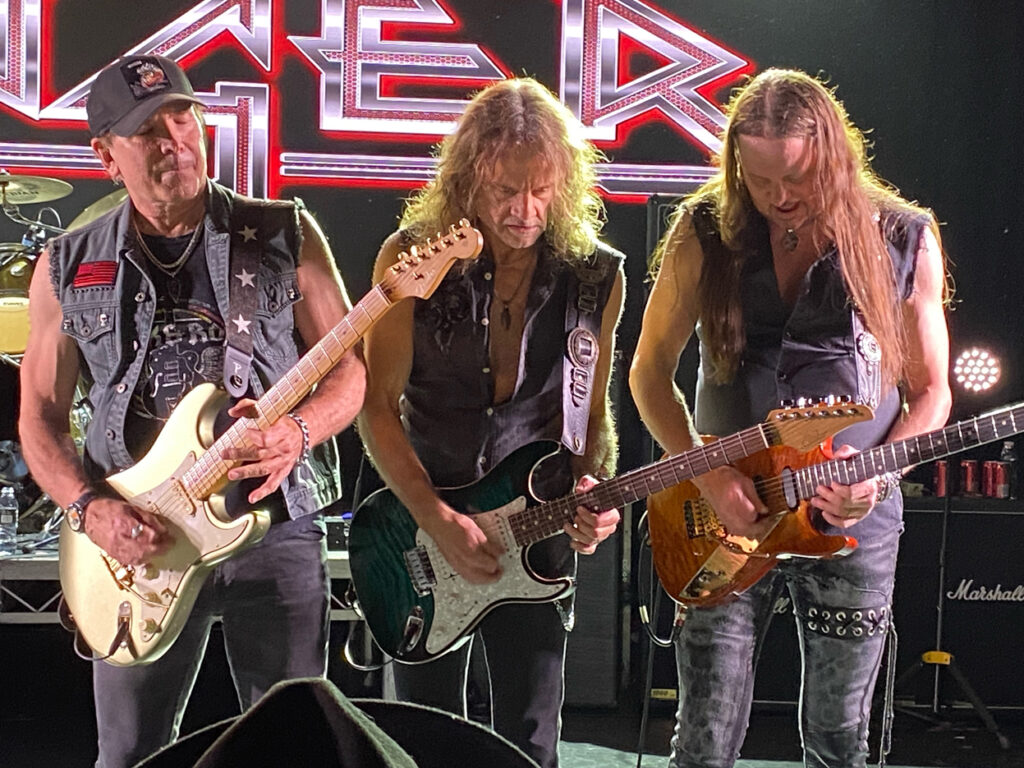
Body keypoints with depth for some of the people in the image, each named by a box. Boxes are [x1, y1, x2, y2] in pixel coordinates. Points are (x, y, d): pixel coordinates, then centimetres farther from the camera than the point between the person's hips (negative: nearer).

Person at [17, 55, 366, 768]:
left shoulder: (285, 236, 3)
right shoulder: (69, 267, 6)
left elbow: (351, 367, 4)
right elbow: (41, 416, 9)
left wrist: (299, 429, -16)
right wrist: (91, 508, -8)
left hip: (274, 524, -1)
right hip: (136, 541, 1)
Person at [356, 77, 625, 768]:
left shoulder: (596, 276, -3)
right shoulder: (412, 256, -10)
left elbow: (594, 412, 7)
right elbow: (378, 406, -8)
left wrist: (594, 489, -13)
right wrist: (439, 521, -16)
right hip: (421, 530, -1)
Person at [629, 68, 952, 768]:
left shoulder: (904, 241, -2)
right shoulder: (706, 232, -3)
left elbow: (930, 389, 5)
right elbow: (650, 371, 3)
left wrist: (873, 476, -12)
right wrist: (709, 475, -11)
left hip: (856, 521, 1)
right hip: (728, 513, 0)